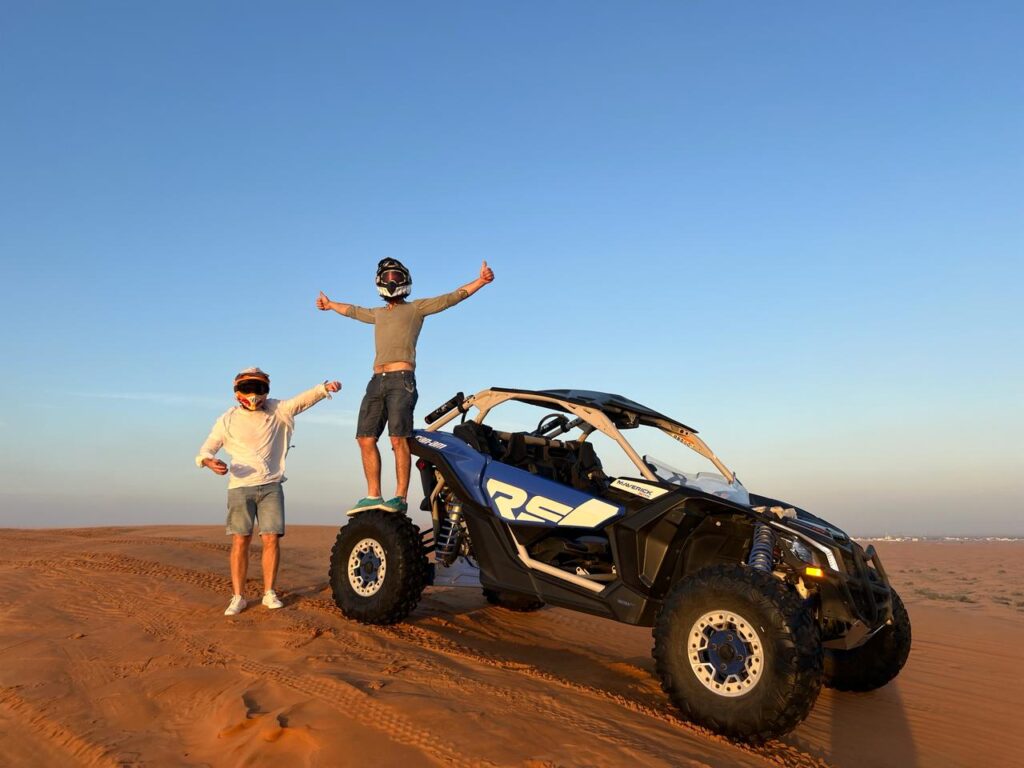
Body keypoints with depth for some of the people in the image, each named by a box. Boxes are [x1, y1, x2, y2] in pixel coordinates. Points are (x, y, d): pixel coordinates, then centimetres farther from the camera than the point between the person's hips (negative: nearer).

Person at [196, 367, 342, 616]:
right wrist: (208, 460, -19)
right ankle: (238, 597, 6)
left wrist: (325, 387, -24)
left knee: (271, 539, -4)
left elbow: (303, 399, -5)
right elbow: (207, 447, 5)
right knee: (240, 541, -2)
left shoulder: (277, 411, 6)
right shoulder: (228, 419, 6)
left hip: (271, 486, 0)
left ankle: (269, 593, 7)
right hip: (240, 486, 0)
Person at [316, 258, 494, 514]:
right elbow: (353, 311, 48)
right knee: (366, 439, -2)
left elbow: (452, 298, 4)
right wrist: (330, 304, 63)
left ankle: (400, 498, -14)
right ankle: (373, 496, 3)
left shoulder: (416, 308, 13)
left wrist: (481, 281, -6)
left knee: (399, 439, -15)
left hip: (401, 380, -6)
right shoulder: (377, 314, 29)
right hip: (376, 382, 6)